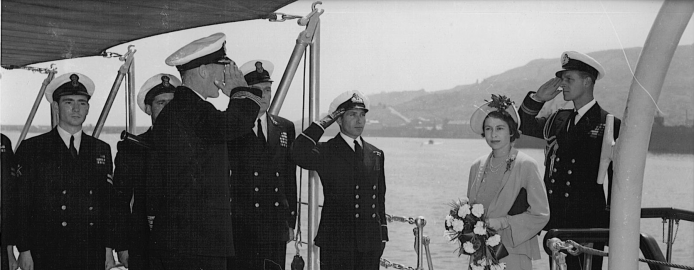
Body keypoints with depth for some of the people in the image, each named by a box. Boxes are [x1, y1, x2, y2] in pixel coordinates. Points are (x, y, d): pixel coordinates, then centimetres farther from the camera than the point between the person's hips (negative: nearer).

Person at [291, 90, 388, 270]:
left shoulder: (375, 155, 14)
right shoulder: (326, 152, -1)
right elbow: (299, 155, -23)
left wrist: (383, 236, 15)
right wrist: (323, 123, -15)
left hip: (370, 243, 4)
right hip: (336, 243, -4)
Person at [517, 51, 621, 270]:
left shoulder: (610, 125, -4)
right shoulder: (558, 121, 13)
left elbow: (617, 180, -4)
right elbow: (523, 126, 25)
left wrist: (612, 226, -6)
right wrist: (537, 98, 9)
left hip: (589, 226, -6)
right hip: (557, 223, 6)